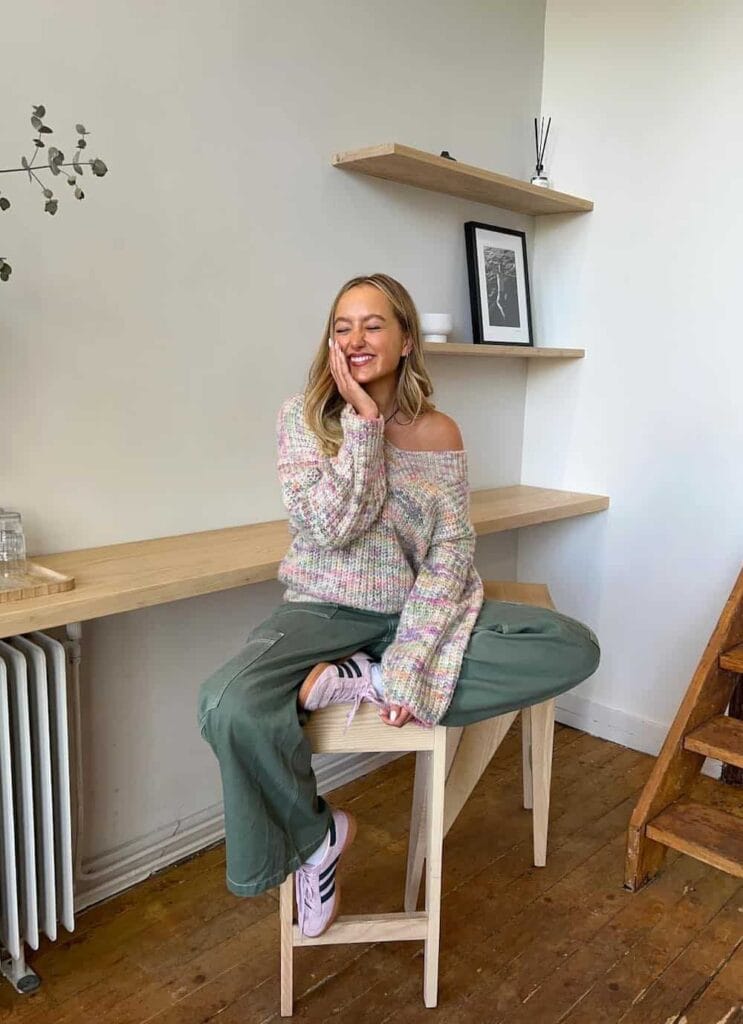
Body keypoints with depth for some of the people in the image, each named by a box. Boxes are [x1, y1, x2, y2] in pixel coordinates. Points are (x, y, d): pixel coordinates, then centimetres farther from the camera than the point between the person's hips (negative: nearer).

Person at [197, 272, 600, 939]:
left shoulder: (438, 433, -3)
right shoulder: (303, 417, -4)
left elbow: (451, 555, -8)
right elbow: (329, 527, -17)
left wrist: (409, 665, -19)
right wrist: (363, 420, -20)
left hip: (416, 612, 2)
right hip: (326, 612, -1)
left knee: (575, 649, -18)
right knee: (227, 708, -32)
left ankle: (361, 681, -17)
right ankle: (315, 832, -1)